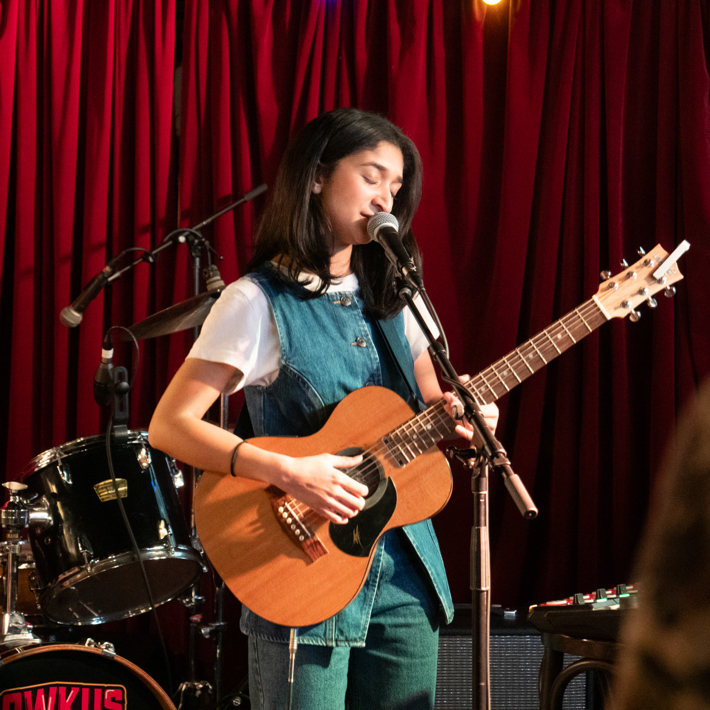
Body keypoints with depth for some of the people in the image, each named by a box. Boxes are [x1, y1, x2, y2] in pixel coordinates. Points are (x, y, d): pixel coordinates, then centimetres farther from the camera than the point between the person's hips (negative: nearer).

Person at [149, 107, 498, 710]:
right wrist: (286, 472, -24)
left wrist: (463, 416, -3)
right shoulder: (258, 302, -8)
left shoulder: (391, 298, 12)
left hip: (407, 569, 6)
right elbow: (168, 427, -14)